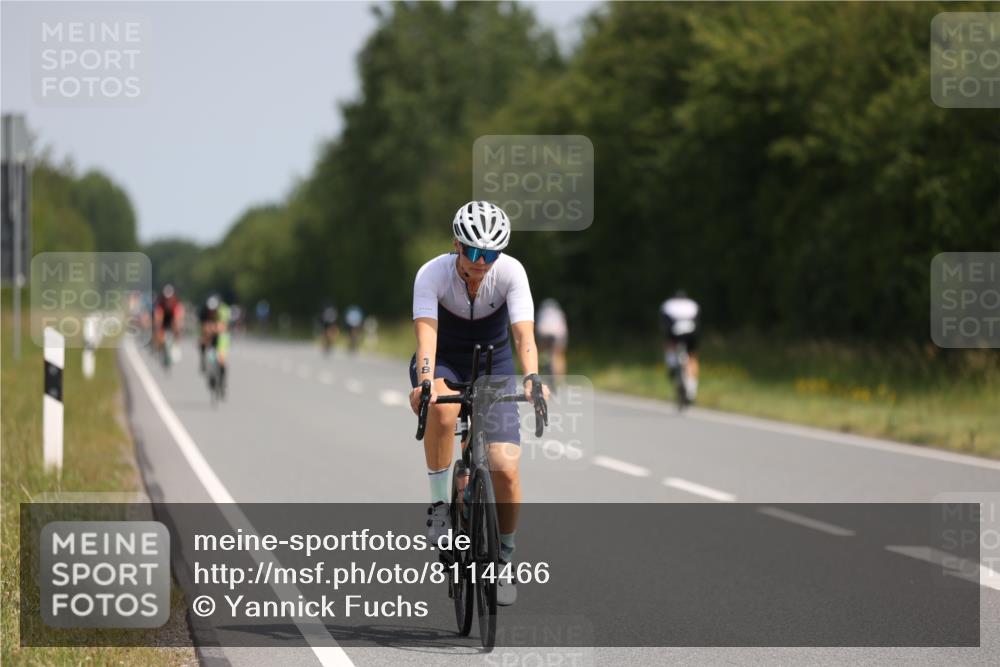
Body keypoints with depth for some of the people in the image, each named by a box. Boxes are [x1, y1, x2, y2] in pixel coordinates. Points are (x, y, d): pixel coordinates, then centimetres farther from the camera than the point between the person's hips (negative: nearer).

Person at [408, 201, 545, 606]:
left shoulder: (511, 273, -22)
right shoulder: (432, 274, -25)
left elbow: (523, 333, -32)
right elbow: (426, 332, -37)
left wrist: (532, 379, -50)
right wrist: (425, 382, -54)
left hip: (493, 364, 1)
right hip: (443, 363, -1)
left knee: (505, 469, -13)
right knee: (442, 408, -39)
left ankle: (502, 562, 9)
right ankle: (439, 504, -20)